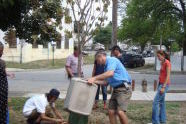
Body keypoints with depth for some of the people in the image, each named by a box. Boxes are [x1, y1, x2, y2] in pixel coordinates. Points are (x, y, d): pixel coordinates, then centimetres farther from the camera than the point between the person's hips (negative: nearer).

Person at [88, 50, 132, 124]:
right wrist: (94, 81, 10)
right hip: (116, 89, 10)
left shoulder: (111, 60, -8)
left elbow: (110, 73, -27)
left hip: (124, 88, -9)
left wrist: (94, 78, -24)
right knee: (111, 112, 3)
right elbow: (106, 82, 21)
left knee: (120, 112, -21)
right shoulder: (106, 66, 20)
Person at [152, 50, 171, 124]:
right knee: (161, 102, 12)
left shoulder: (167, 63, -13)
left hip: (164, 84, -9)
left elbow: (168, 76, -18)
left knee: (156, 102, -12)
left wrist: (163, 87, -21)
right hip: (161, 84, 9)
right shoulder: (162, 63, 13)